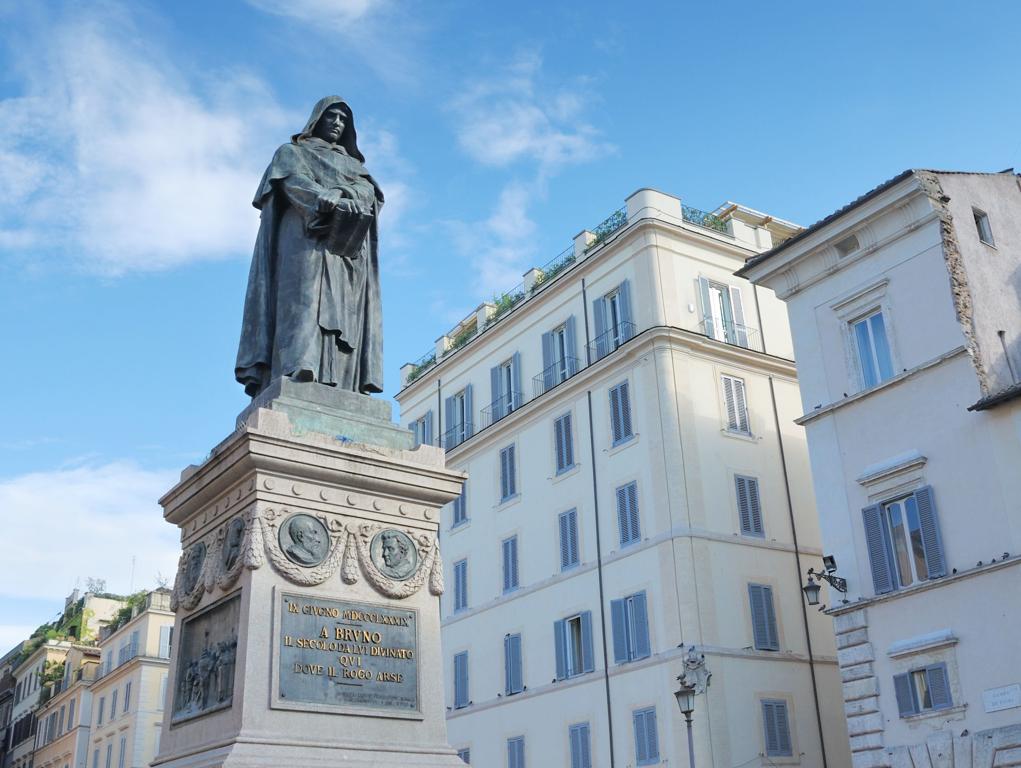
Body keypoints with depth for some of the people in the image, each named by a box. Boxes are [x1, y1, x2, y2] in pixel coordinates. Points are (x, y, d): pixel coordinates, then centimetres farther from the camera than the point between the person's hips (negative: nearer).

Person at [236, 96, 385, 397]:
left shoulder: (353, 164, 32)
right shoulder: (291, 153, 21)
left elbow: (371, 193, 11)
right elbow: (295, 182, -2)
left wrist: (336, 194, -12)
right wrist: (333, 202, -21)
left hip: (346, 251, 4)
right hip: (305, 242, -4)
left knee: (342, 313, -14)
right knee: (304, 304, -25)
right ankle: (299, 375, -43)